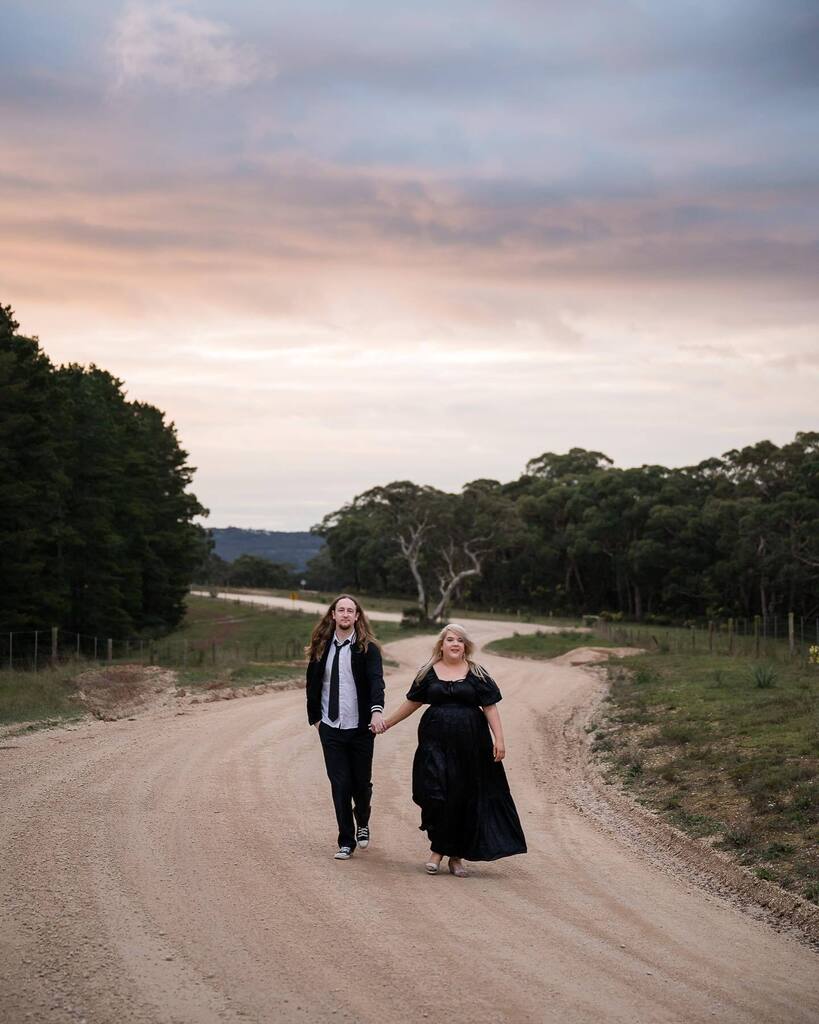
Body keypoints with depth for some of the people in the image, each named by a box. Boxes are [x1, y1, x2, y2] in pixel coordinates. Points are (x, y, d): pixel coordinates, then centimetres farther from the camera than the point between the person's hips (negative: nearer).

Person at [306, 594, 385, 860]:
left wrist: (377, 710, -35)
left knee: (362, 783, 8)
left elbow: (376, 680, -18)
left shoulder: (367, 648, -5)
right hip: (330, 728, 2)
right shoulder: (321, 647, 5)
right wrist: (315, 717, 10)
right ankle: (346, 842, 10)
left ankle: (362, 824, 38)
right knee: (339, 785, 1)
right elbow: (312, 683, 14)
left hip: (360, 728, -2)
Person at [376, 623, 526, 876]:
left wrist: (499, 739, -8)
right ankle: (437, 850, 4)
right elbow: (412, 703, 16)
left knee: (464, 798, 2)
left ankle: (456, 855, 12)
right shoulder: (428, 673, 7)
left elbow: (490, 707, 0)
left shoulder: (476, 674, 3)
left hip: (469, 745, 0)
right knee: (435, 793, -11)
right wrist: (387, 723, 18)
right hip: (436, 742, 0)